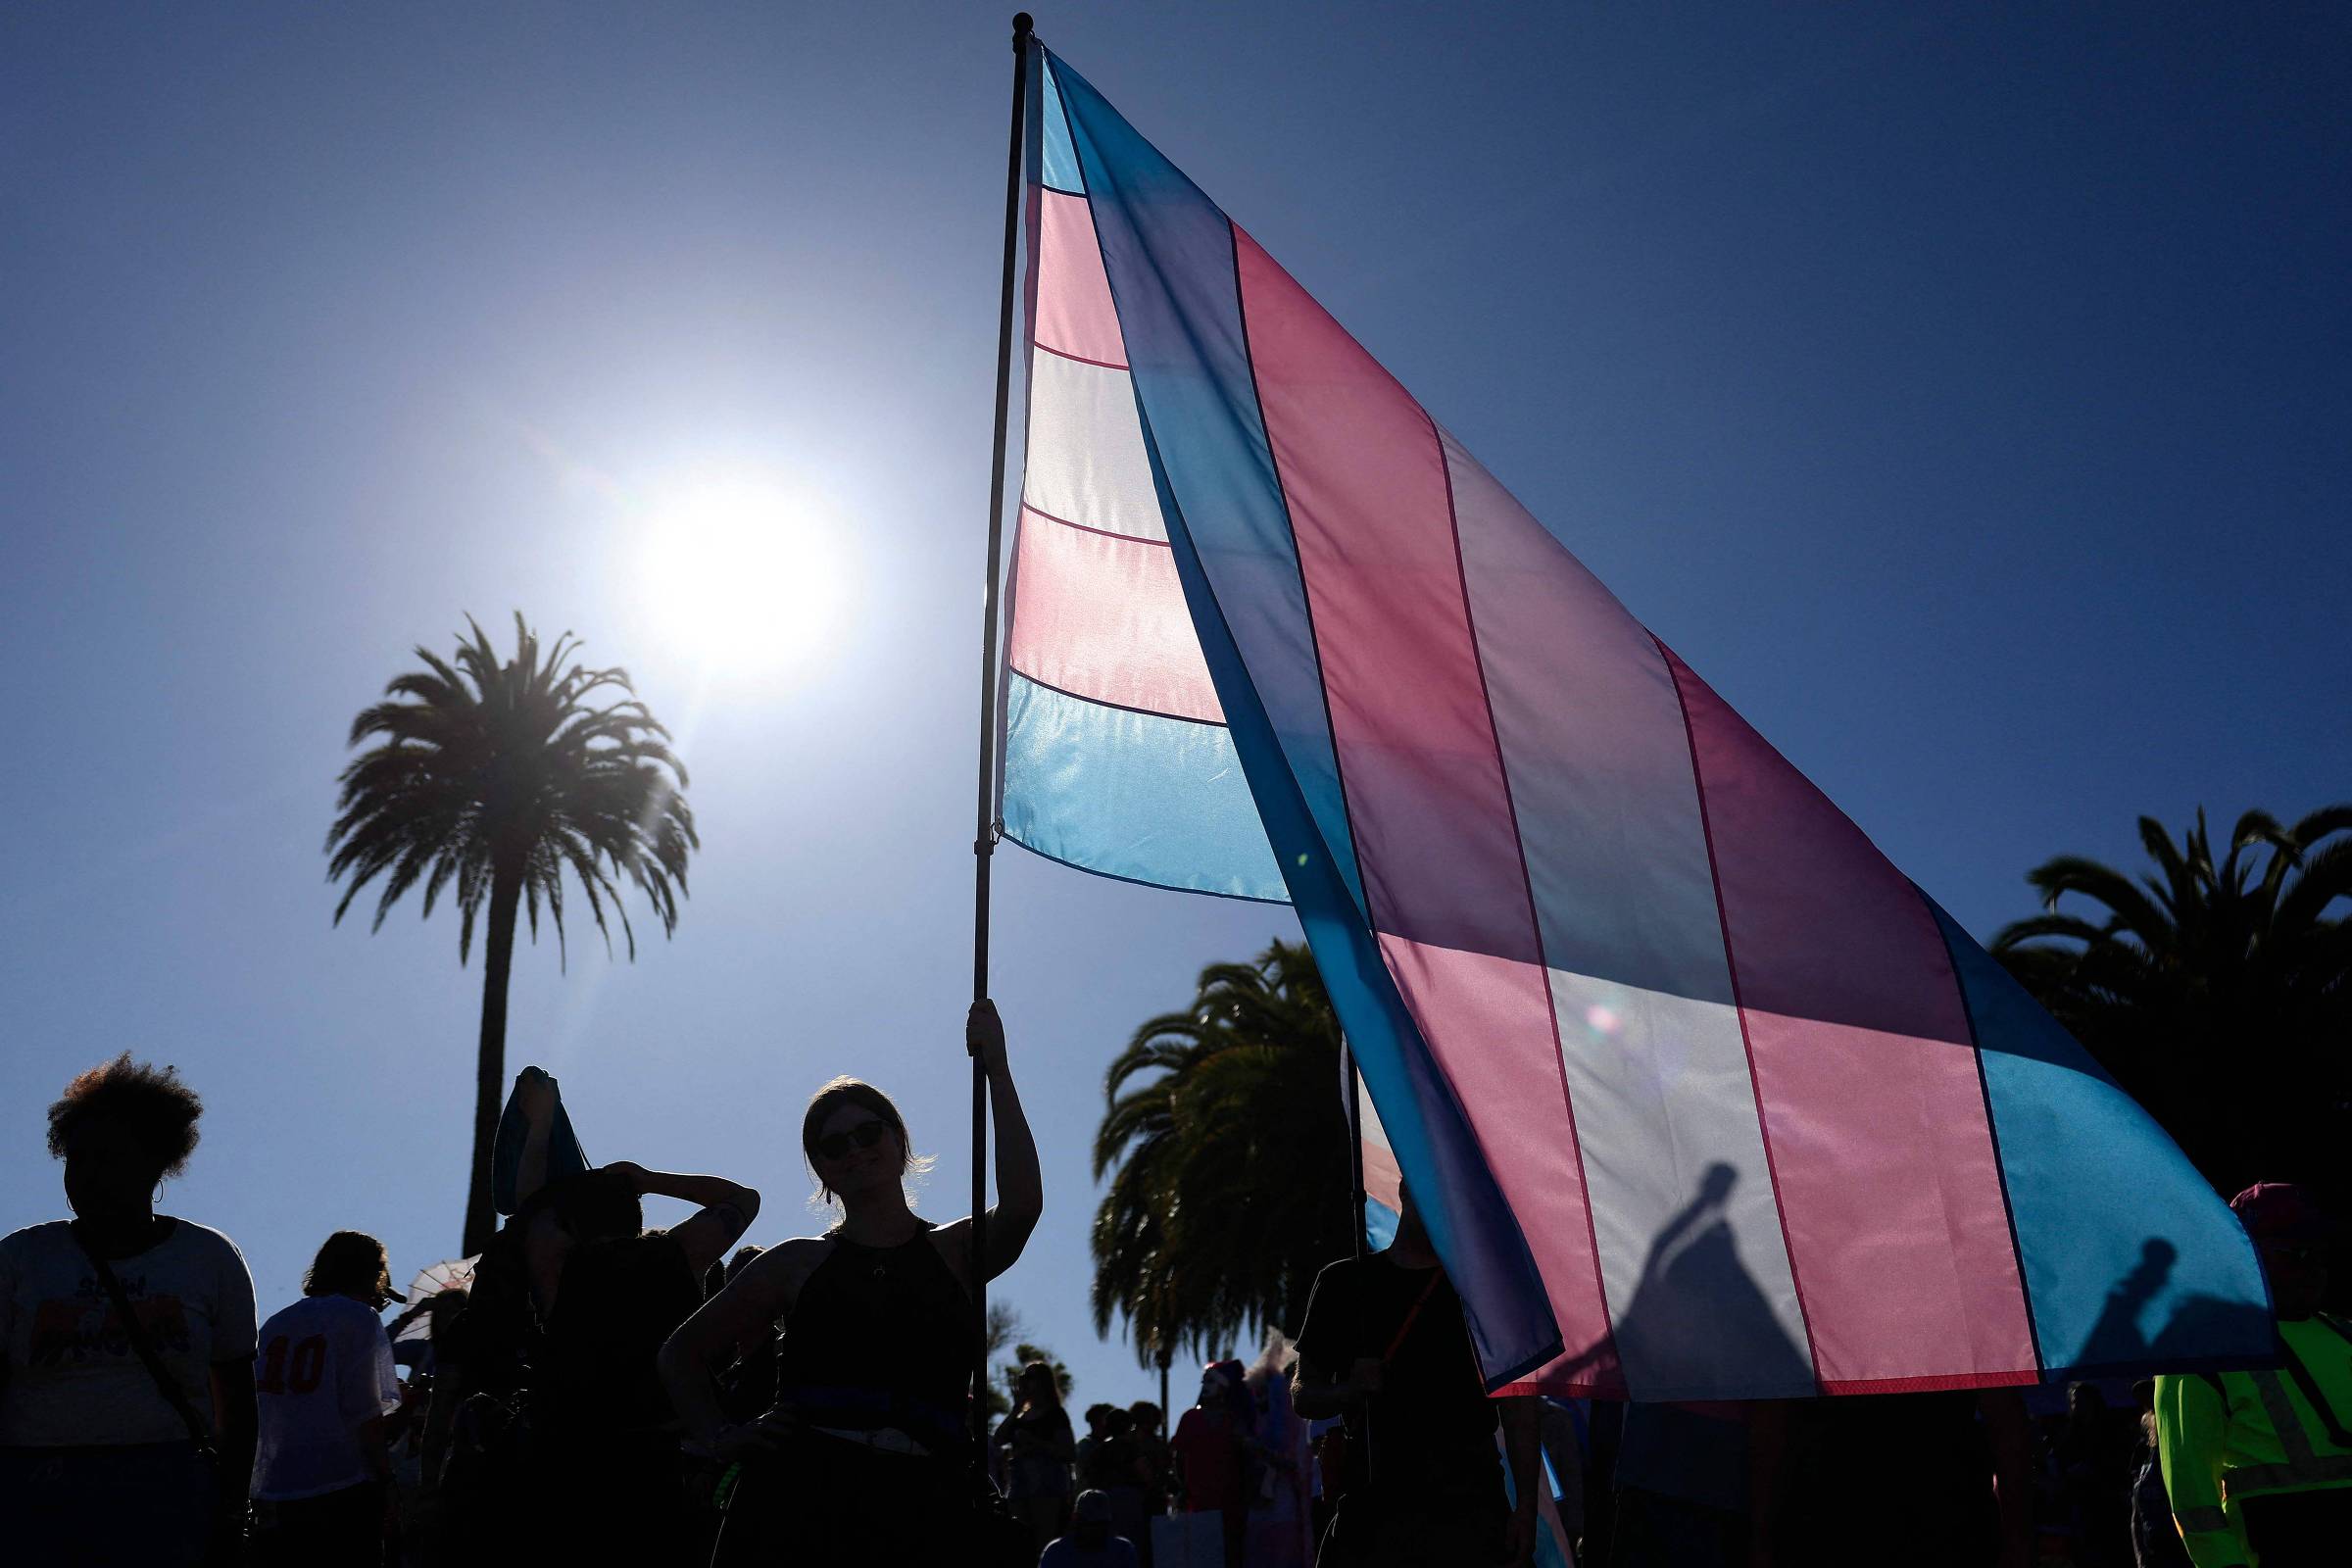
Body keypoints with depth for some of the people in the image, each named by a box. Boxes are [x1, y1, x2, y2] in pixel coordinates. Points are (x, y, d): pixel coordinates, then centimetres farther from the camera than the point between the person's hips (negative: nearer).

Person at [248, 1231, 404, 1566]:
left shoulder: (274, 1323, 16)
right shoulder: (358, 1316, -3)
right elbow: (365, 1411, -10)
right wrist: (385, 1481, -5)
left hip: (269, 1495, 6)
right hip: (341, 1486, -6)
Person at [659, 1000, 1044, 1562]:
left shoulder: (955, 1251, 13)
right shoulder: (800, 1262, 15)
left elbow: (1022, 1204, -9)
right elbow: (683, 1353, 23)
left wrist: (996, 1070, -7)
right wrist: (718, 1437, 4)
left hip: (923, 1509, 0)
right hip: (801, 1496, 0)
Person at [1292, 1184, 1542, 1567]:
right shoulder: (1344, 1282, 9)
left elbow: (1517, 1405, 5)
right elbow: (1302, 1394, 12)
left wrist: (1526, 1506, -5)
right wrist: (1349, 1391, -10)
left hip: (1470, 1510, 0)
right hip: (1374, 1506, 1)